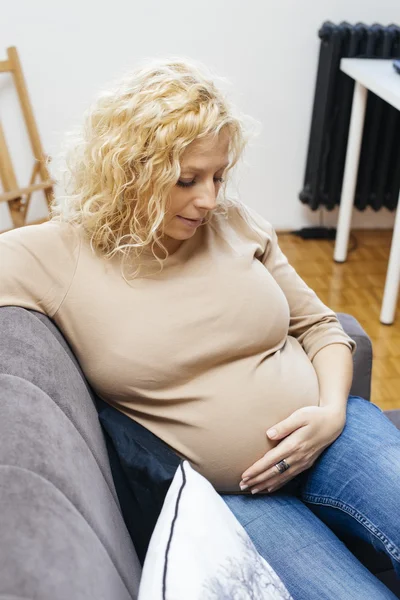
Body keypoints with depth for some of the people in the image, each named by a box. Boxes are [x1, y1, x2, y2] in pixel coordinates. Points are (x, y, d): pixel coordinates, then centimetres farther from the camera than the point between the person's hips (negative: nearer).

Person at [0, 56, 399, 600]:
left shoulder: (236, 222, 2)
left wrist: (332, 411, -8)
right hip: (228, 490, -4)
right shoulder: (56, 254, -8)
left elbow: (319, 325, 9)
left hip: (326, 433, 4)